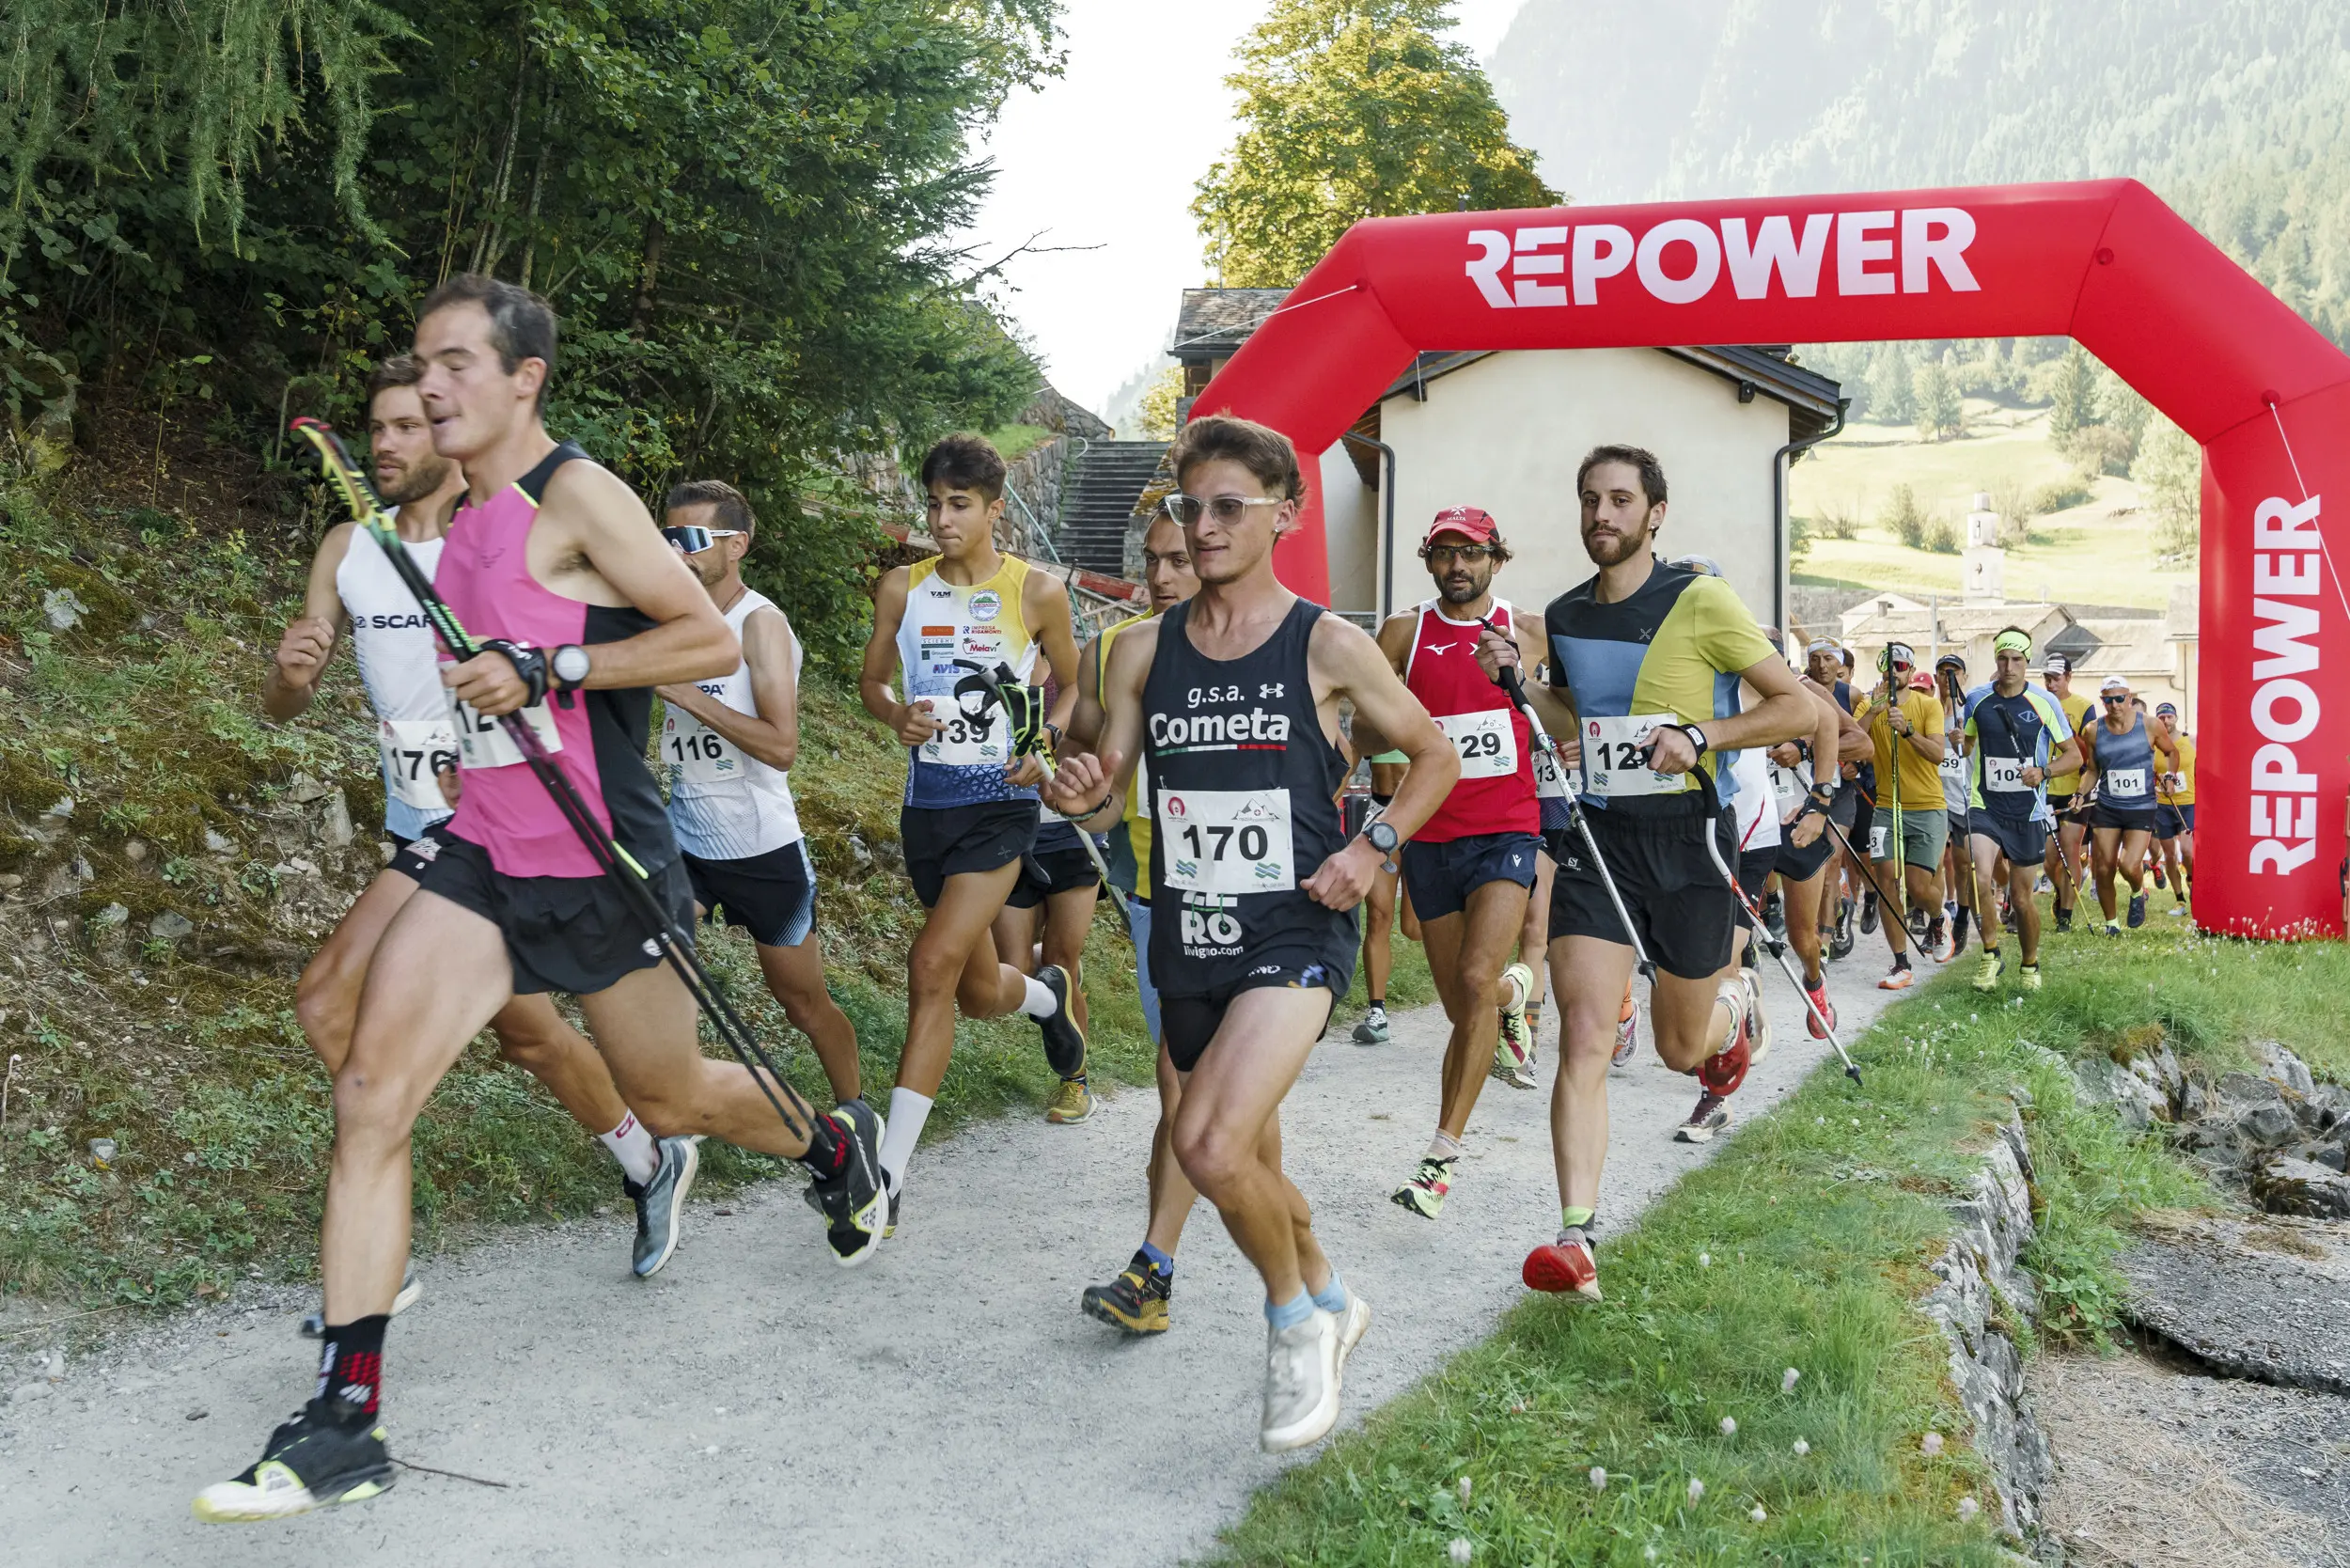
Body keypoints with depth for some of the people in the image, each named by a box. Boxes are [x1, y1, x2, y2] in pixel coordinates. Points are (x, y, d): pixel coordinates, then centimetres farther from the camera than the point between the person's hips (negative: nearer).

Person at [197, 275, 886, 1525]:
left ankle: (836, 1141, 44)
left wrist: (542, 673, -23)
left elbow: (711, 640, -18)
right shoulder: (464, 516, 11)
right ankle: (344, 1421, -4)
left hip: (599, 868, -6)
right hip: (485, 858, 7)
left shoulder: (576, 495, -13)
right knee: (368, 1097, -8)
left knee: (671, 1098, 11)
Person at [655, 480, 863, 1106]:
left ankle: (855, 1109, 32)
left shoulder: (761, 623, -15)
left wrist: (688, 694, -28)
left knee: (805, 1003, 9)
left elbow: (781, 745, -25)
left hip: (763, 846, -5)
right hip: (685, 837, 5)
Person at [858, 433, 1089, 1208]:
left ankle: (889, 1173, -18)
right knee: (979, 992, 16)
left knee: (933, 966, -21)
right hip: (927, 805, 4)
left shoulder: (1037, 592, -3)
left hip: (1000, 804, -4)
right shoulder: (902, 588, 3)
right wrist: (896, 715, -10)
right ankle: (1051, 997, 56)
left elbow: (1072, 684, 10)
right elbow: (871, 679, 13)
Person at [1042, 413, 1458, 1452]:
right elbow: (1110, 788, 7)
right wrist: (1080, 794, -16)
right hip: (1187, 938, 5)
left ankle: (1296, 1319, 5)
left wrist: (1374, 847, -8)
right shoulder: (1143, 651, 5)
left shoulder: (1328, 646, -5)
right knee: (1248, 1165, 17)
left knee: (1211, 1144, -22)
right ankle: (1329, 1302, 45)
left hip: (1296, 930, -5)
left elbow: (1435, 757, 6)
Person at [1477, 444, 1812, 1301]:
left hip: (1689, 837, -3)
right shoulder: (1564, 615, 8)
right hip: (1598, 837, 3)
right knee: (1585, 1039, -11)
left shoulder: (1700, 602, -9)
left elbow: (1798, 707, -6)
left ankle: (1735, 1009, 49)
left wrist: (1700, 735, -19)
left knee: (1680, 1050, 12)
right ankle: (1576, 1238, -11)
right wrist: (1518, 680, 6)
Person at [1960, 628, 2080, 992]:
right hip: (1985, 806, 0)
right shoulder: (1976, 699, 3)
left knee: (2021, 896, 6)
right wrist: (1959, 742, -7)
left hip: (2028, 812, 0)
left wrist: (2043, 772, -15)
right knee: (1981, 879, -22)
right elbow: (1966, 745, 17)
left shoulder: (2045, 702, -2)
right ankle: (1990, 955, -2)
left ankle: (2030, 965, 29)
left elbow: (2074, 756, 4)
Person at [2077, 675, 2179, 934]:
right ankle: (2111, 923, 23)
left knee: (2128, 866, -19)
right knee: (2103, 871, 1)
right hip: (2105, 809, 2)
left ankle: (2137, 894, 17)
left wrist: (2169, 776, -2)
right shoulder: (2093, 731, 0)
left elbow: (2171, 751, 14)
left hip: (2141, 809, -2)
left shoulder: (2149, 726, -5)